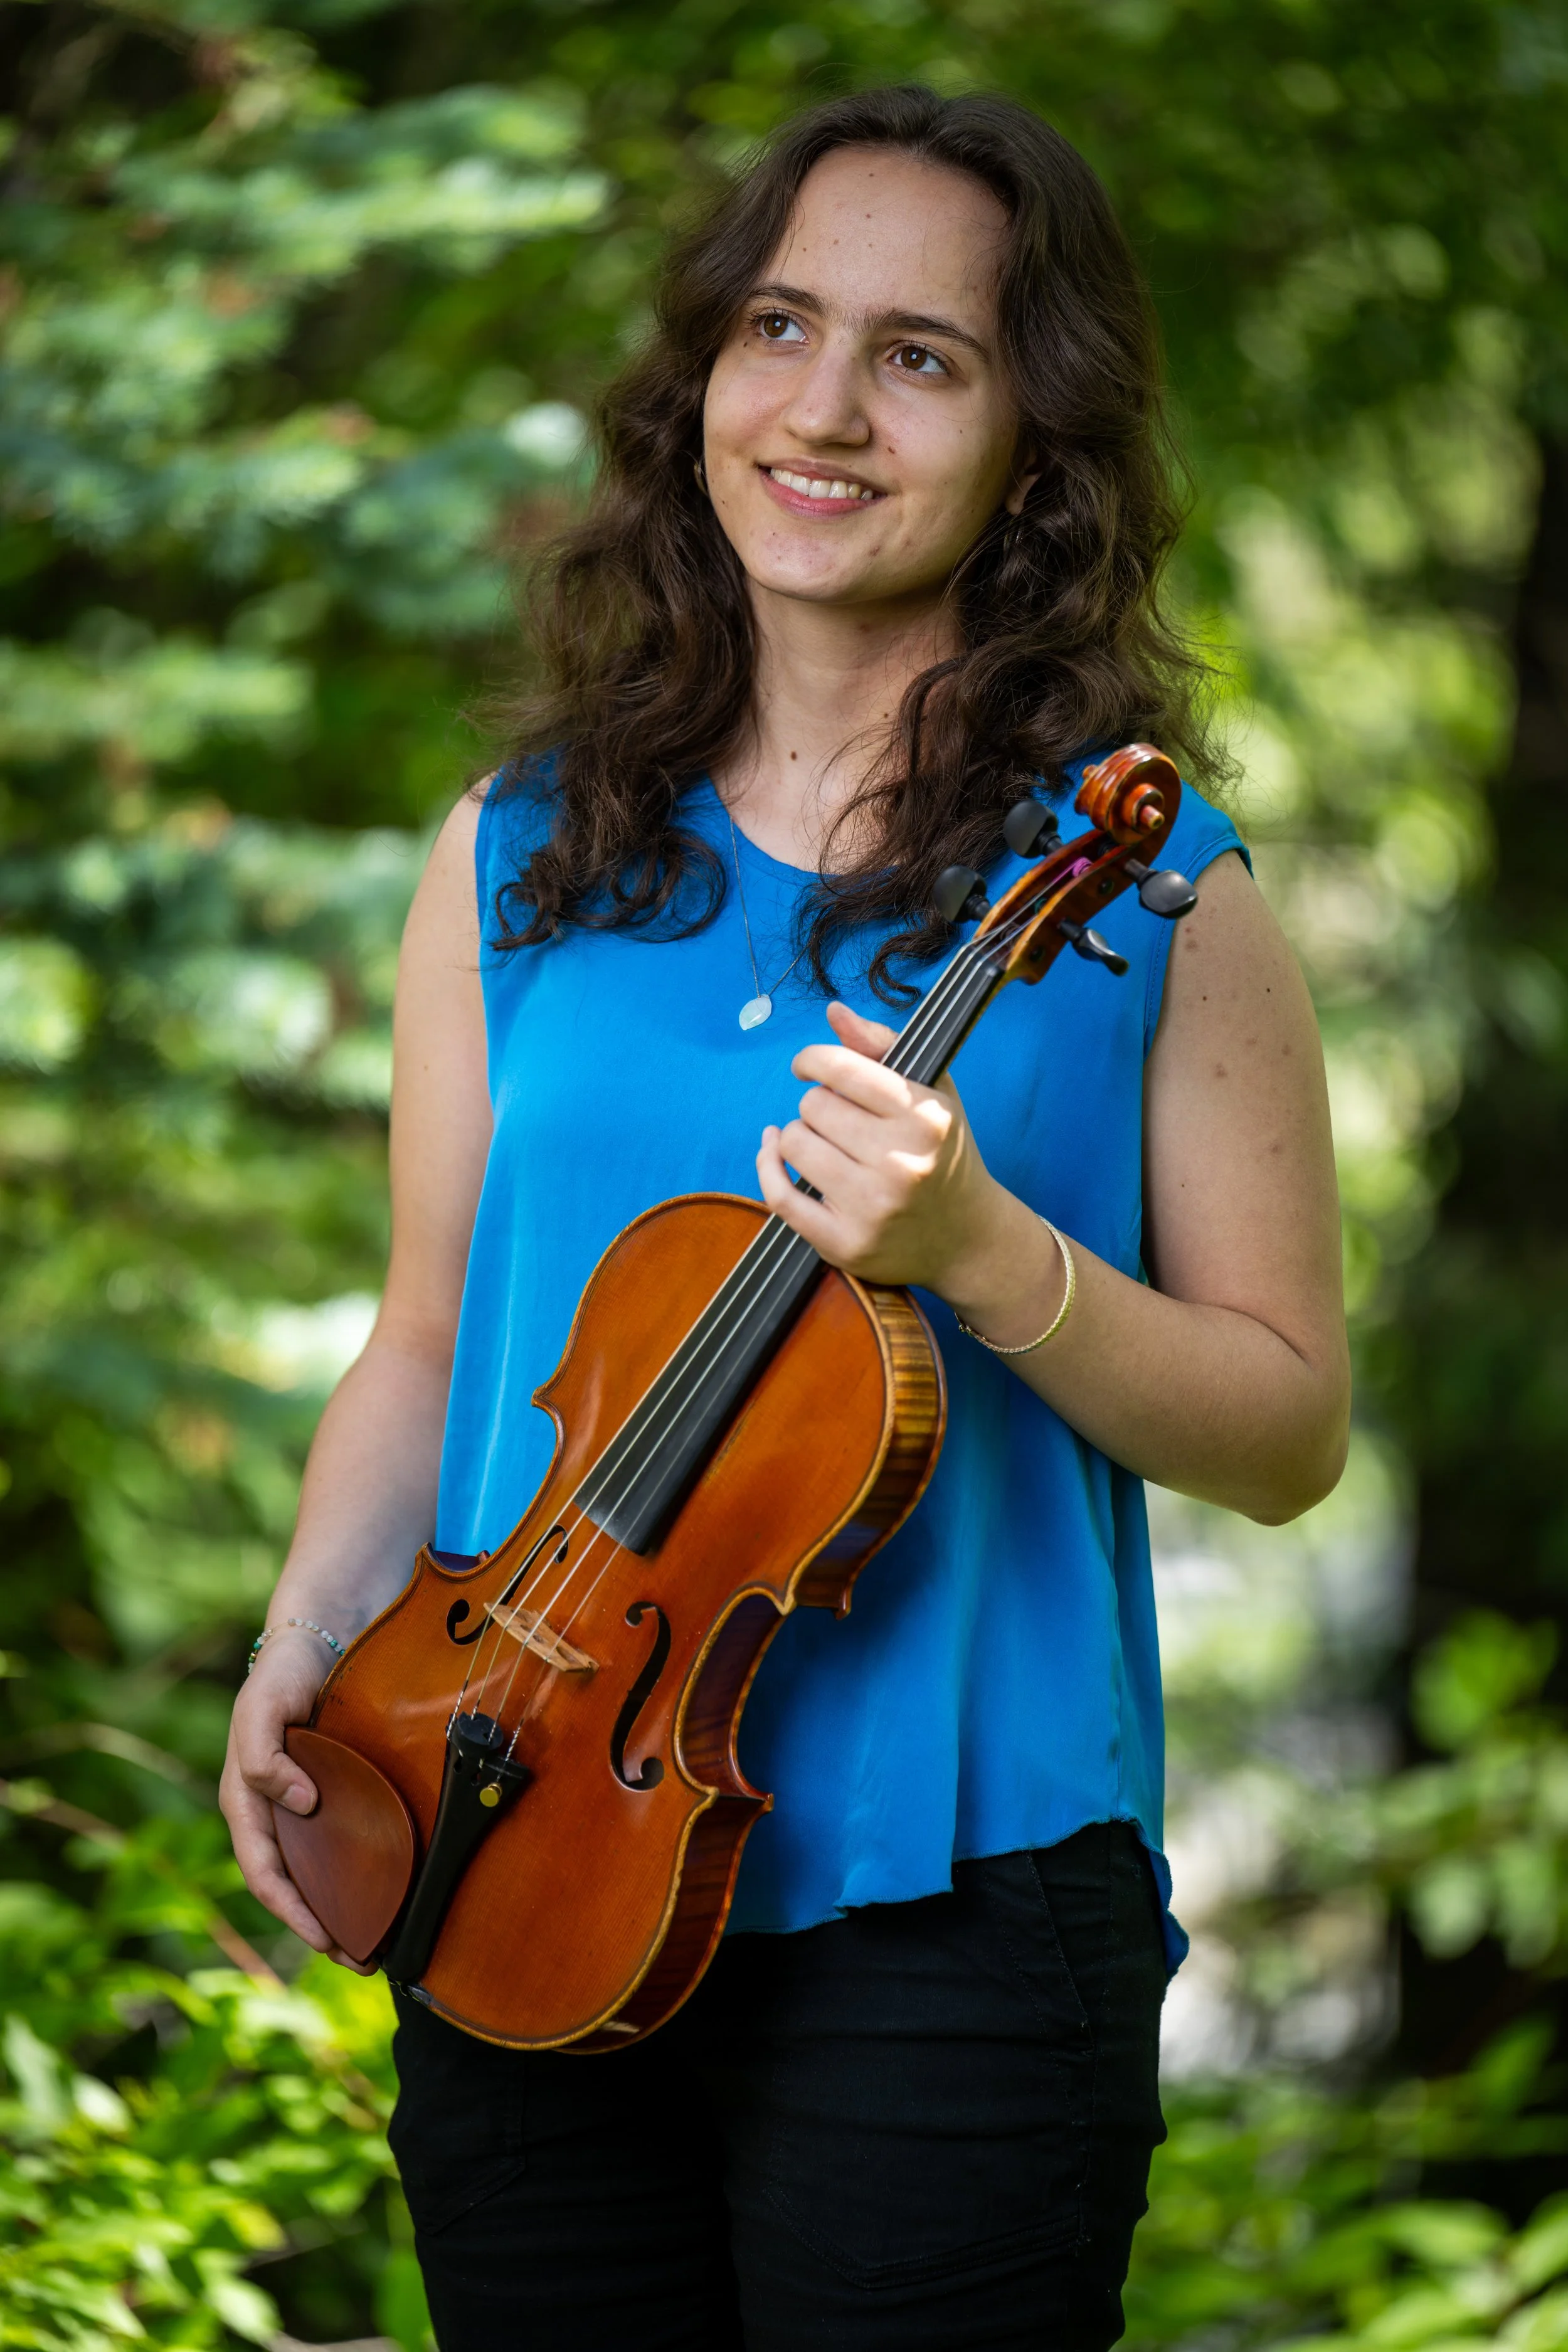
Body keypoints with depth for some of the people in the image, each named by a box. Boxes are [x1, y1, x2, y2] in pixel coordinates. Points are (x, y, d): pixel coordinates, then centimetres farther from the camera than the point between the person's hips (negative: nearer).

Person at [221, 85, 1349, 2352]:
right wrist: (311, 1631, -3)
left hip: (942, 1922, -3)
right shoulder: (518, 859, 7)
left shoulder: (1142, 895, -2)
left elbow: (1289, 1430, -2)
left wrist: (985, 1255, -18)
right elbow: (428, 1341, 13)